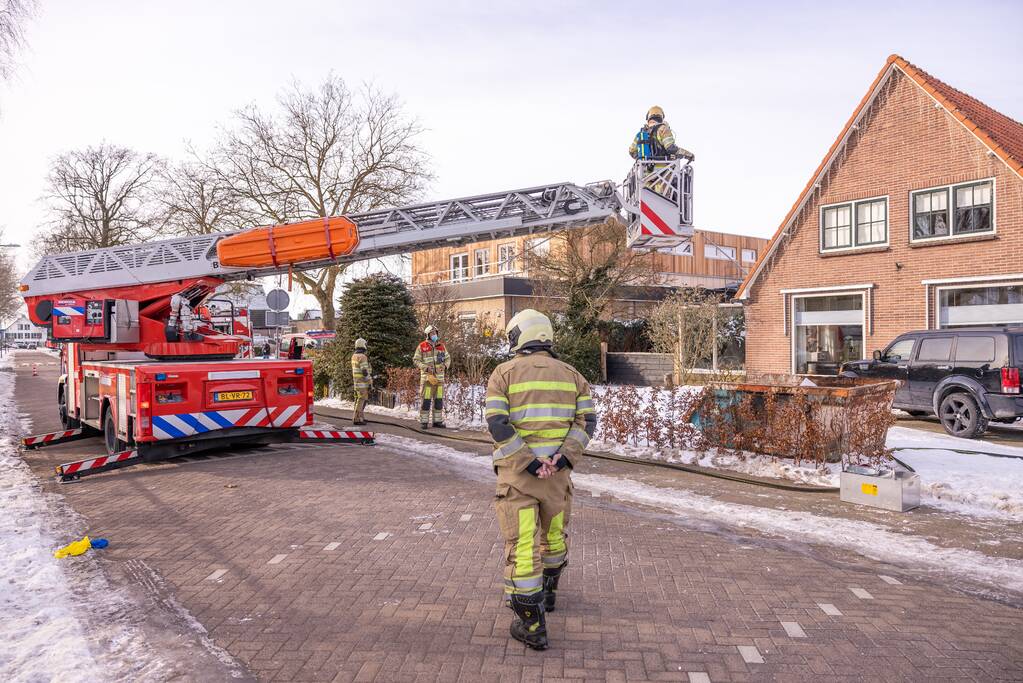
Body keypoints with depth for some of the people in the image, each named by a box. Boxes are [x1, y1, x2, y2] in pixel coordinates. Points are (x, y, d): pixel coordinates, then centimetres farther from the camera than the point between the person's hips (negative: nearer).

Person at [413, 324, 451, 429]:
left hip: (439, 377, 5)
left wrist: (445, 365, -5)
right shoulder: (422, 346, -4)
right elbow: (416, 360, -3)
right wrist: (425, 367, -16)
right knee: (426, 400, -6)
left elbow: (448, 358, 16)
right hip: (427, 376, -4)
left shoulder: (441, 346, 9)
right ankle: (423, 421, 2)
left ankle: (437, 420, 18)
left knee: (439, 400, 8)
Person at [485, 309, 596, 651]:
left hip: (517, 470, -4)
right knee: (553, 530, 23)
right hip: (557, 469, 4)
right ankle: (548, 590, 44)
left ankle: (532, 624, 3)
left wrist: (530, 465, -15)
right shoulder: (570, 373, 7)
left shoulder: (504, 373, -3)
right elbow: (587, 420, -2)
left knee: (522, 544, 0)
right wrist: (563, 458, -11)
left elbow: (497, 424, -14)